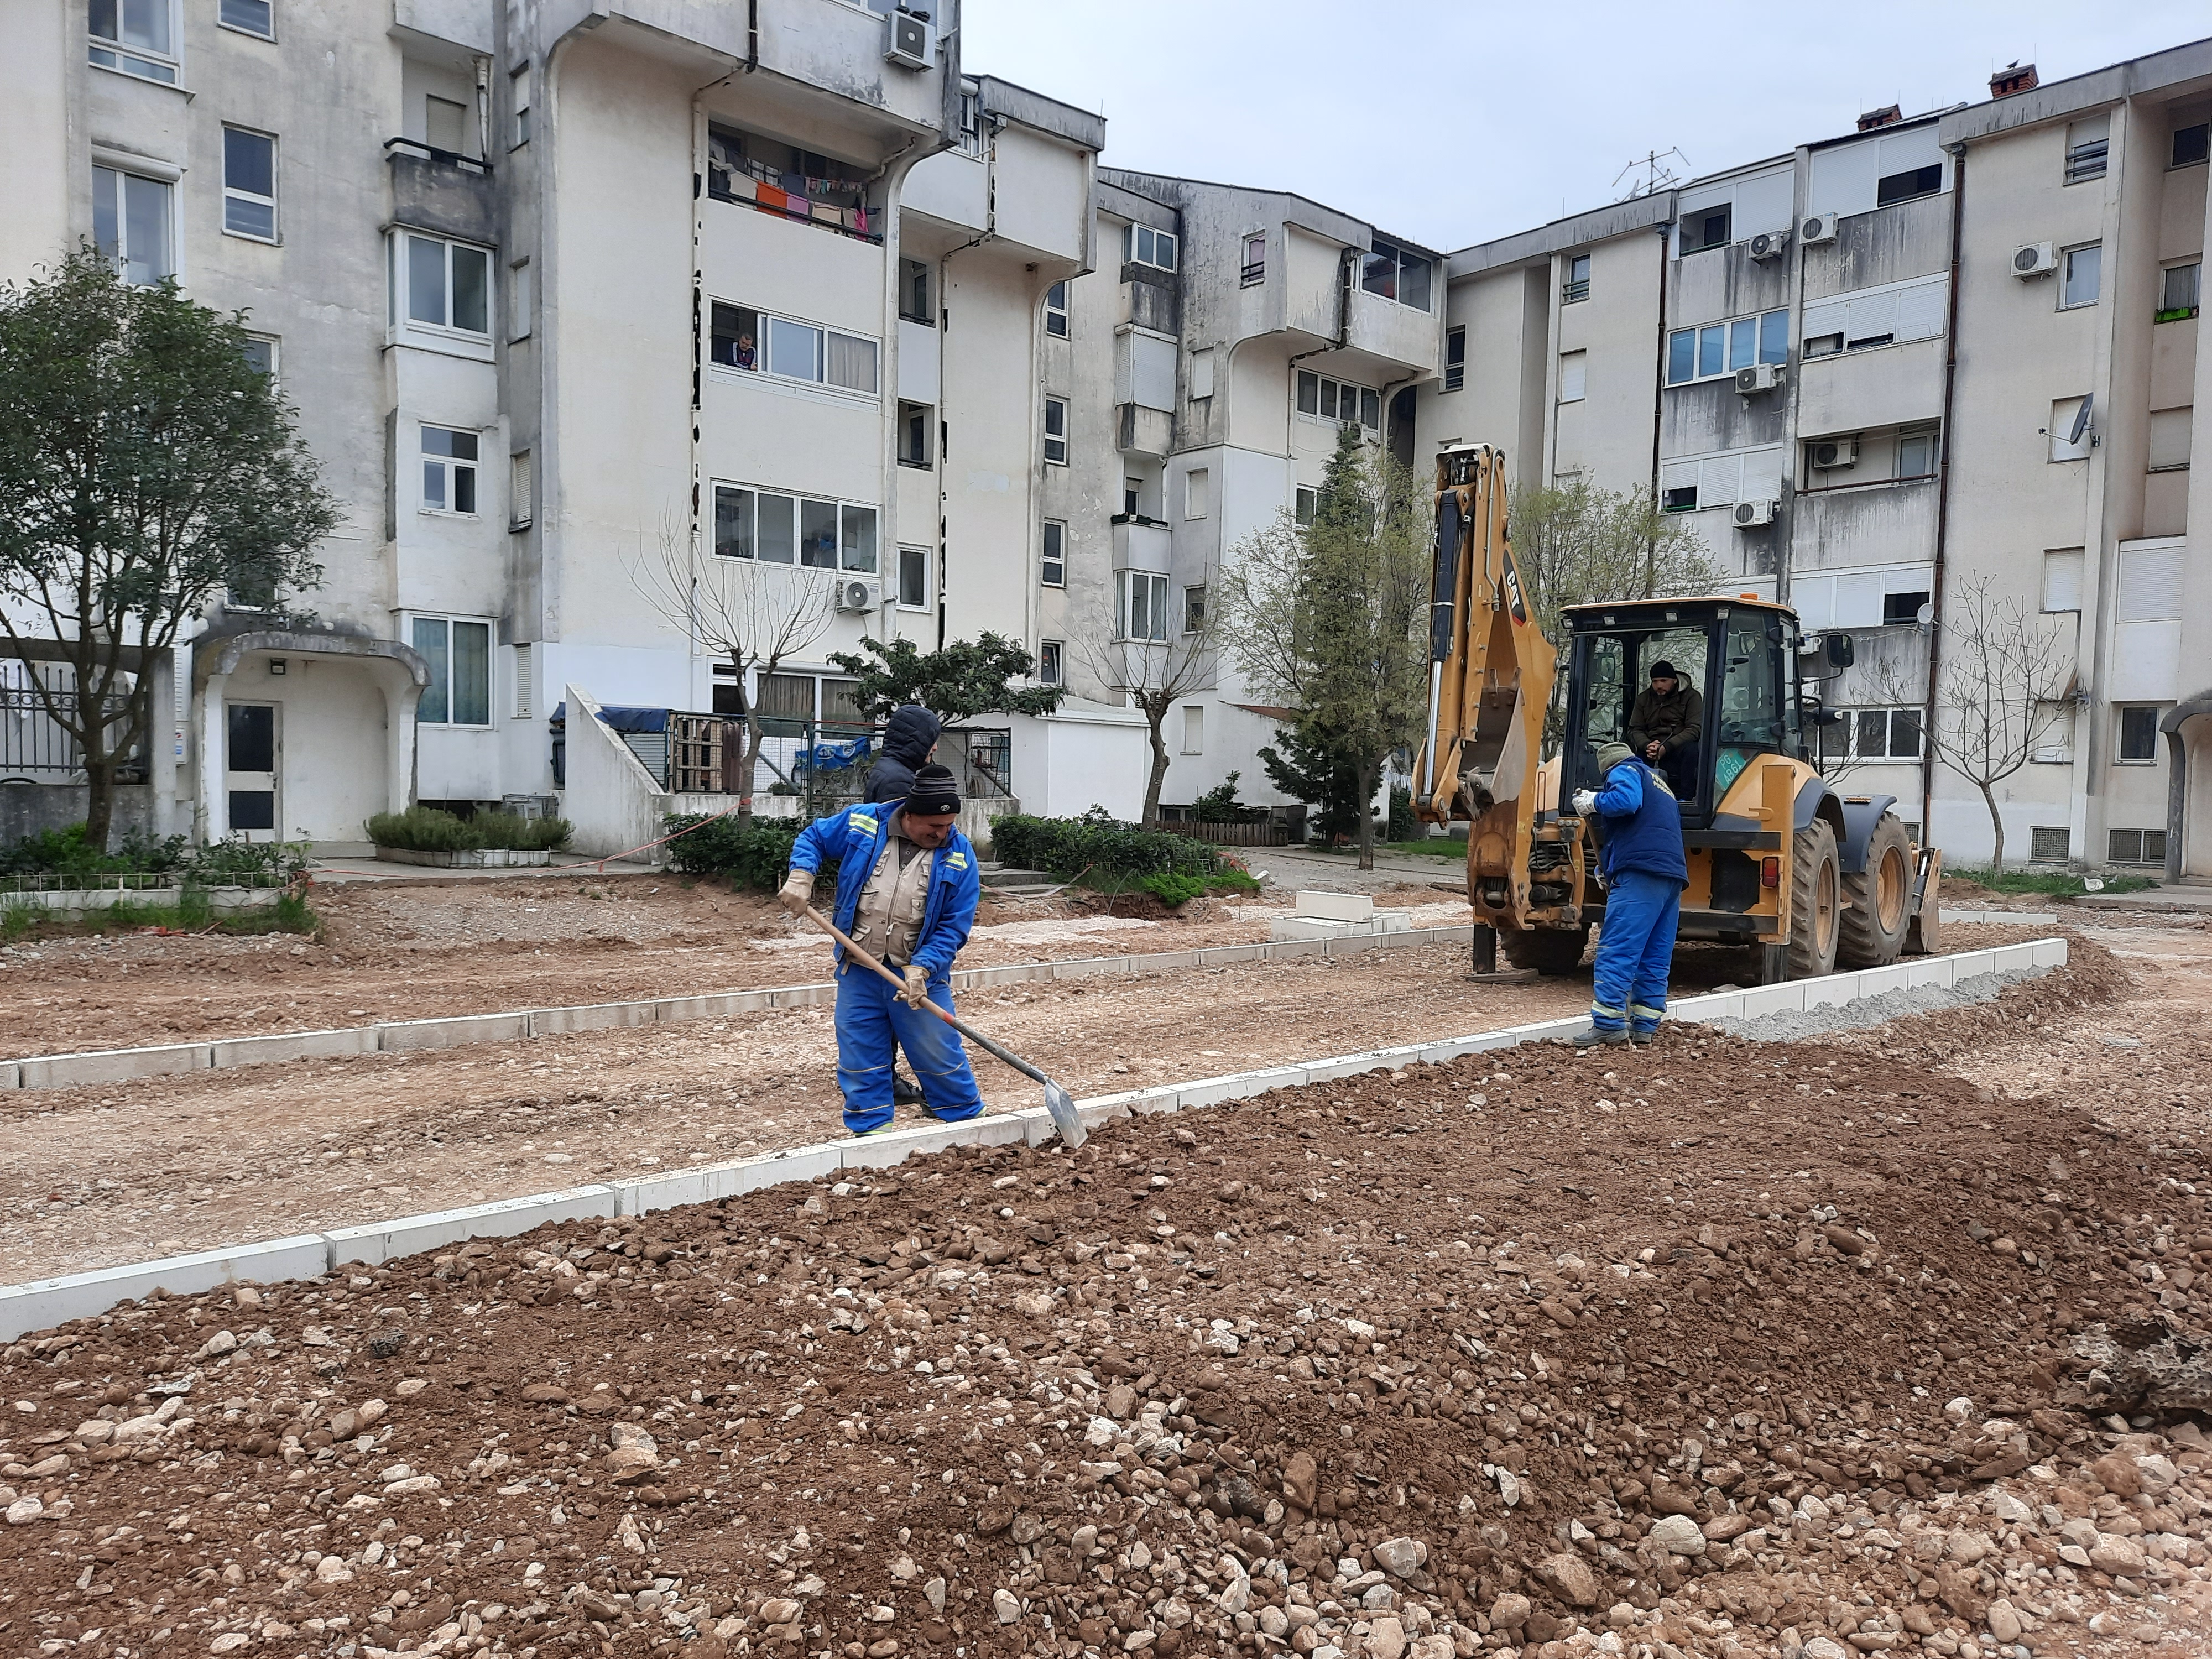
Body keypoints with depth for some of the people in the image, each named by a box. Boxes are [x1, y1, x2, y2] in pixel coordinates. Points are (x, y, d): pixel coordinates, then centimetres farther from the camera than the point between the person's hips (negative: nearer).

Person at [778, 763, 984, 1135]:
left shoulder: (959, 856, -8)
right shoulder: (862, 822, -4)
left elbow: (954, 927, -9)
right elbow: (812, 838, 11)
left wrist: (922, 968, -21)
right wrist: (800, 876, -8)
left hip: (918, 973, -2)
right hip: (858, 969, 2)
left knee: (940, 1054, 4)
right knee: (860, 1054, 10)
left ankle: (969, 1121, 21)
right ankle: (871, 1131, 23)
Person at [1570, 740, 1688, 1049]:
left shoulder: (1623, 771, 6)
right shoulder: (1660, 783, 34)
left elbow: (1625, 800, -17)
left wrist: (1593, 802, -1)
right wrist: (1607, 866, 31)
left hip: (1640, 873, -9)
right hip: (1673, 875, 9)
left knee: (1617, 949, -12)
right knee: (1656, 957, 8)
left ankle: (1608, 1024, -16)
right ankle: (1645, 1026, 9)